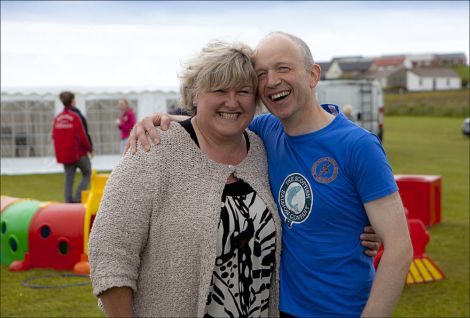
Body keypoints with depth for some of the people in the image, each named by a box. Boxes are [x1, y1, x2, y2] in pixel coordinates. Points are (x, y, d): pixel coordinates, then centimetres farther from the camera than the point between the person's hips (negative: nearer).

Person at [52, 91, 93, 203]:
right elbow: (83, 135, -15)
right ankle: (78, 198, -4)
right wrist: (90, 148, -3)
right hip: (79, 152, -5)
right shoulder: (76, 116, -13)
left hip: (64, 154, 6)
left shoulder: (57, 118, 4)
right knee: (87, 174, 8)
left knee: (68, 179, 11)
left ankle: (68, 201, 8)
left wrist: (61, 148, 16)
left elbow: (54, 136, 6)